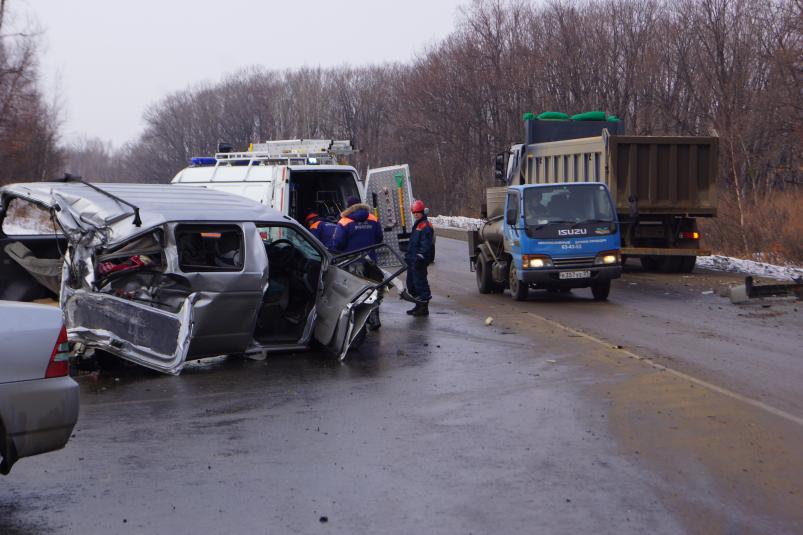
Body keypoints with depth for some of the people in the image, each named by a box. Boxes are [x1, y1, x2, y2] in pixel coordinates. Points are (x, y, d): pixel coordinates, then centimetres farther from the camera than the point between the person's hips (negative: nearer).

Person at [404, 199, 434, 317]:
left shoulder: (426, 226, -13)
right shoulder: (417, 225, 19)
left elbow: (426, 245, -22)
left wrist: (420, 257, -27)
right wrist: (408, 255, 25)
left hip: (419, 260, -11)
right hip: (412, 259, 11)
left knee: (420, 283, -8)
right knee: (411, 284, 16)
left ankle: (423, 308, -3)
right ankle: (419, 306, 25)